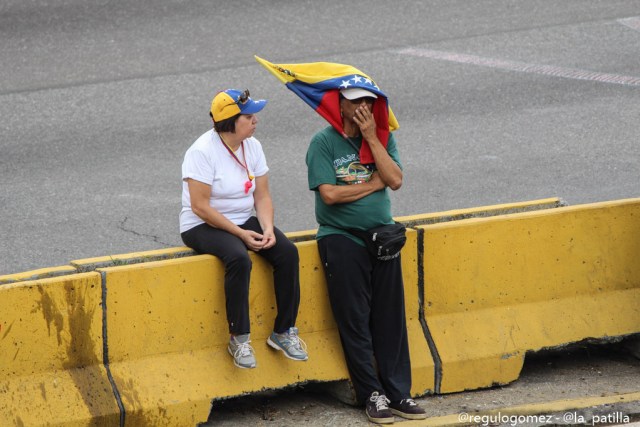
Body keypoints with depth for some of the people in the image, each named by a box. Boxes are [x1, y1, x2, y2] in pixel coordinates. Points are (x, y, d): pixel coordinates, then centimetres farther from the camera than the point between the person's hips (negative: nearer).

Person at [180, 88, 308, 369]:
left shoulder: (252, 146, 4)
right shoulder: (202, 151, -17)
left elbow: (262, 195, 5)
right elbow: (200, 206, -20)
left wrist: (267, 228, -14)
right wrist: (240, 233, -22)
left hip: (244, 221, 7)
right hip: (203, 227, -7)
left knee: (287, 252, -18)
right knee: (239, 259, -36)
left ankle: (284, 332, -10)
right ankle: (238, 339, -26)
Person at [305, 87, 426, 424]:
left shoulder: (382, 137, 9)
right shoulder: (324, 142, -3)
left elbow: (395, 180, -6)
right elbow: (329, 193, -14)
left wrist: (371, 138, -8)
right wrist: (373, 184, -5)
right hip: (341, 236, -4)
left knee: (390, 317, 0)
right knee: (354, 320, -5)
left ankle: (398, 393, 3)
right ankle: (371, 394, 1)